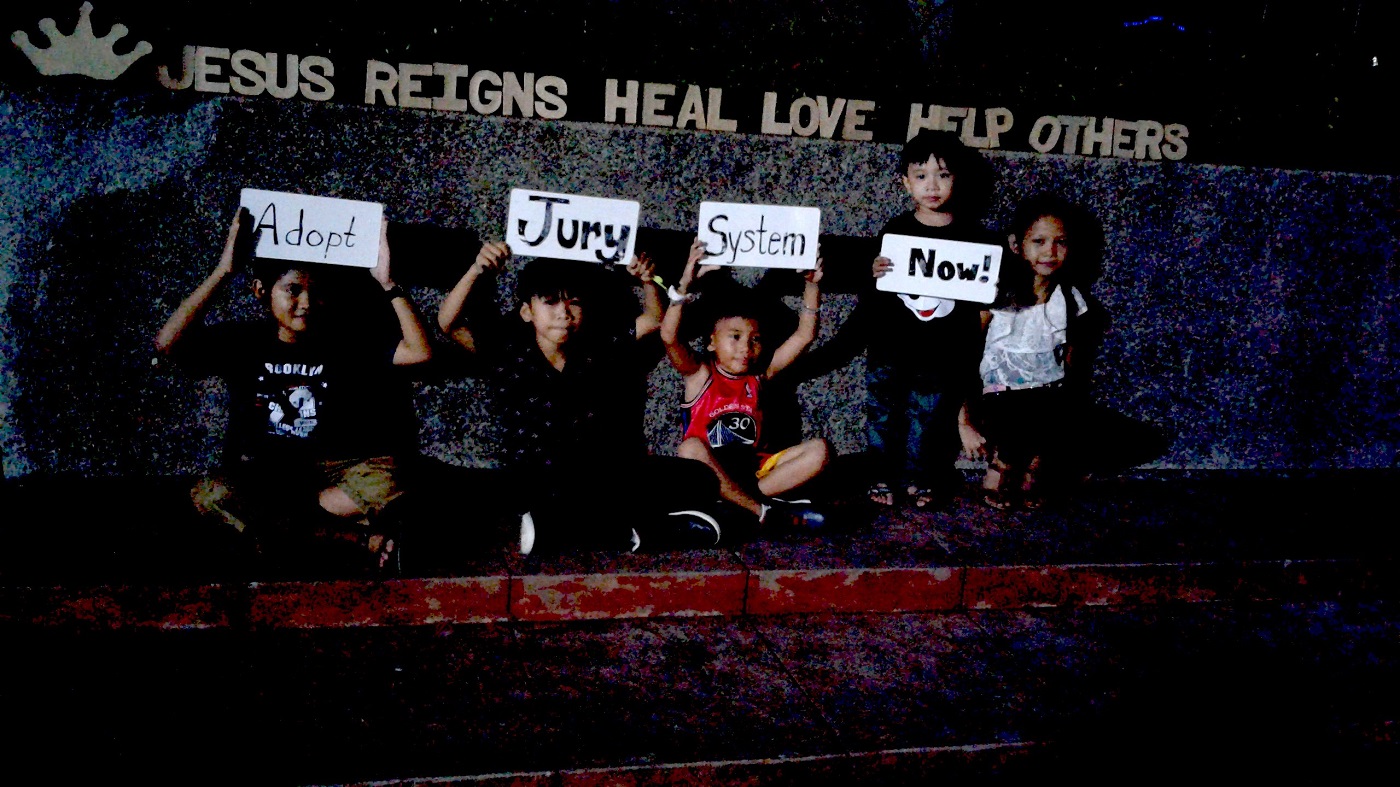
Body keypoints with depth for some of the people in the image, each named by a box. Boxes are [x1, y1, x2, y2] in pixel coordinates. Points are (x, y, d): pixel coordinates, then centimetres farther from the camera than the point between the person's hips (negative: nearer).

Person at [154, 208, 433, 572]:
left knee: (385, 480, -32)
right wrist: (223, 272, -22)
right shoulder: (242, 341, -2)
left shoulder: (346, 344, 1)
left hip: (330, 470, -1)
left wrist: (387, 283, -16)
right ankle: (358, 536, -29)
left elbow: (419, 351, -12)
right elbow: (168, 344, -20)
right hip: (260, 472, 1)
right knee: (209, 494, -34)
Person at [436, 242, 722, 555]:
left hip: (603, 484, 4)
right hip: (535, 490, -4)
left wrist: (648, 281, -10)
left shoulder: (602, 351, 8)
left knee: (697, 479, -14)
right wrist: (477, 271, -23)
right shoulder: (508, 354, 0)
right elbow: (449, 322, -9)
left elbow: (655, 319, 10)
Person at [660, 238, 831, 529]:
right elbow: (669, 336, -21)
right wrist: (685, 284, -31)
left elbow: (804, 335, 9)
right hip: (708, 474, -4)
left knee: (819, 450, -14)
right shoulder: (699, 374, -3)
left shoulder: (759, 375, 9)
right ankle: (764, 509, -34)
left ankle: (746, 498, -28)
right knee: (692, 448, -38)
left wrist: (811, 285, 1)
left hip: (752, 468, 5)